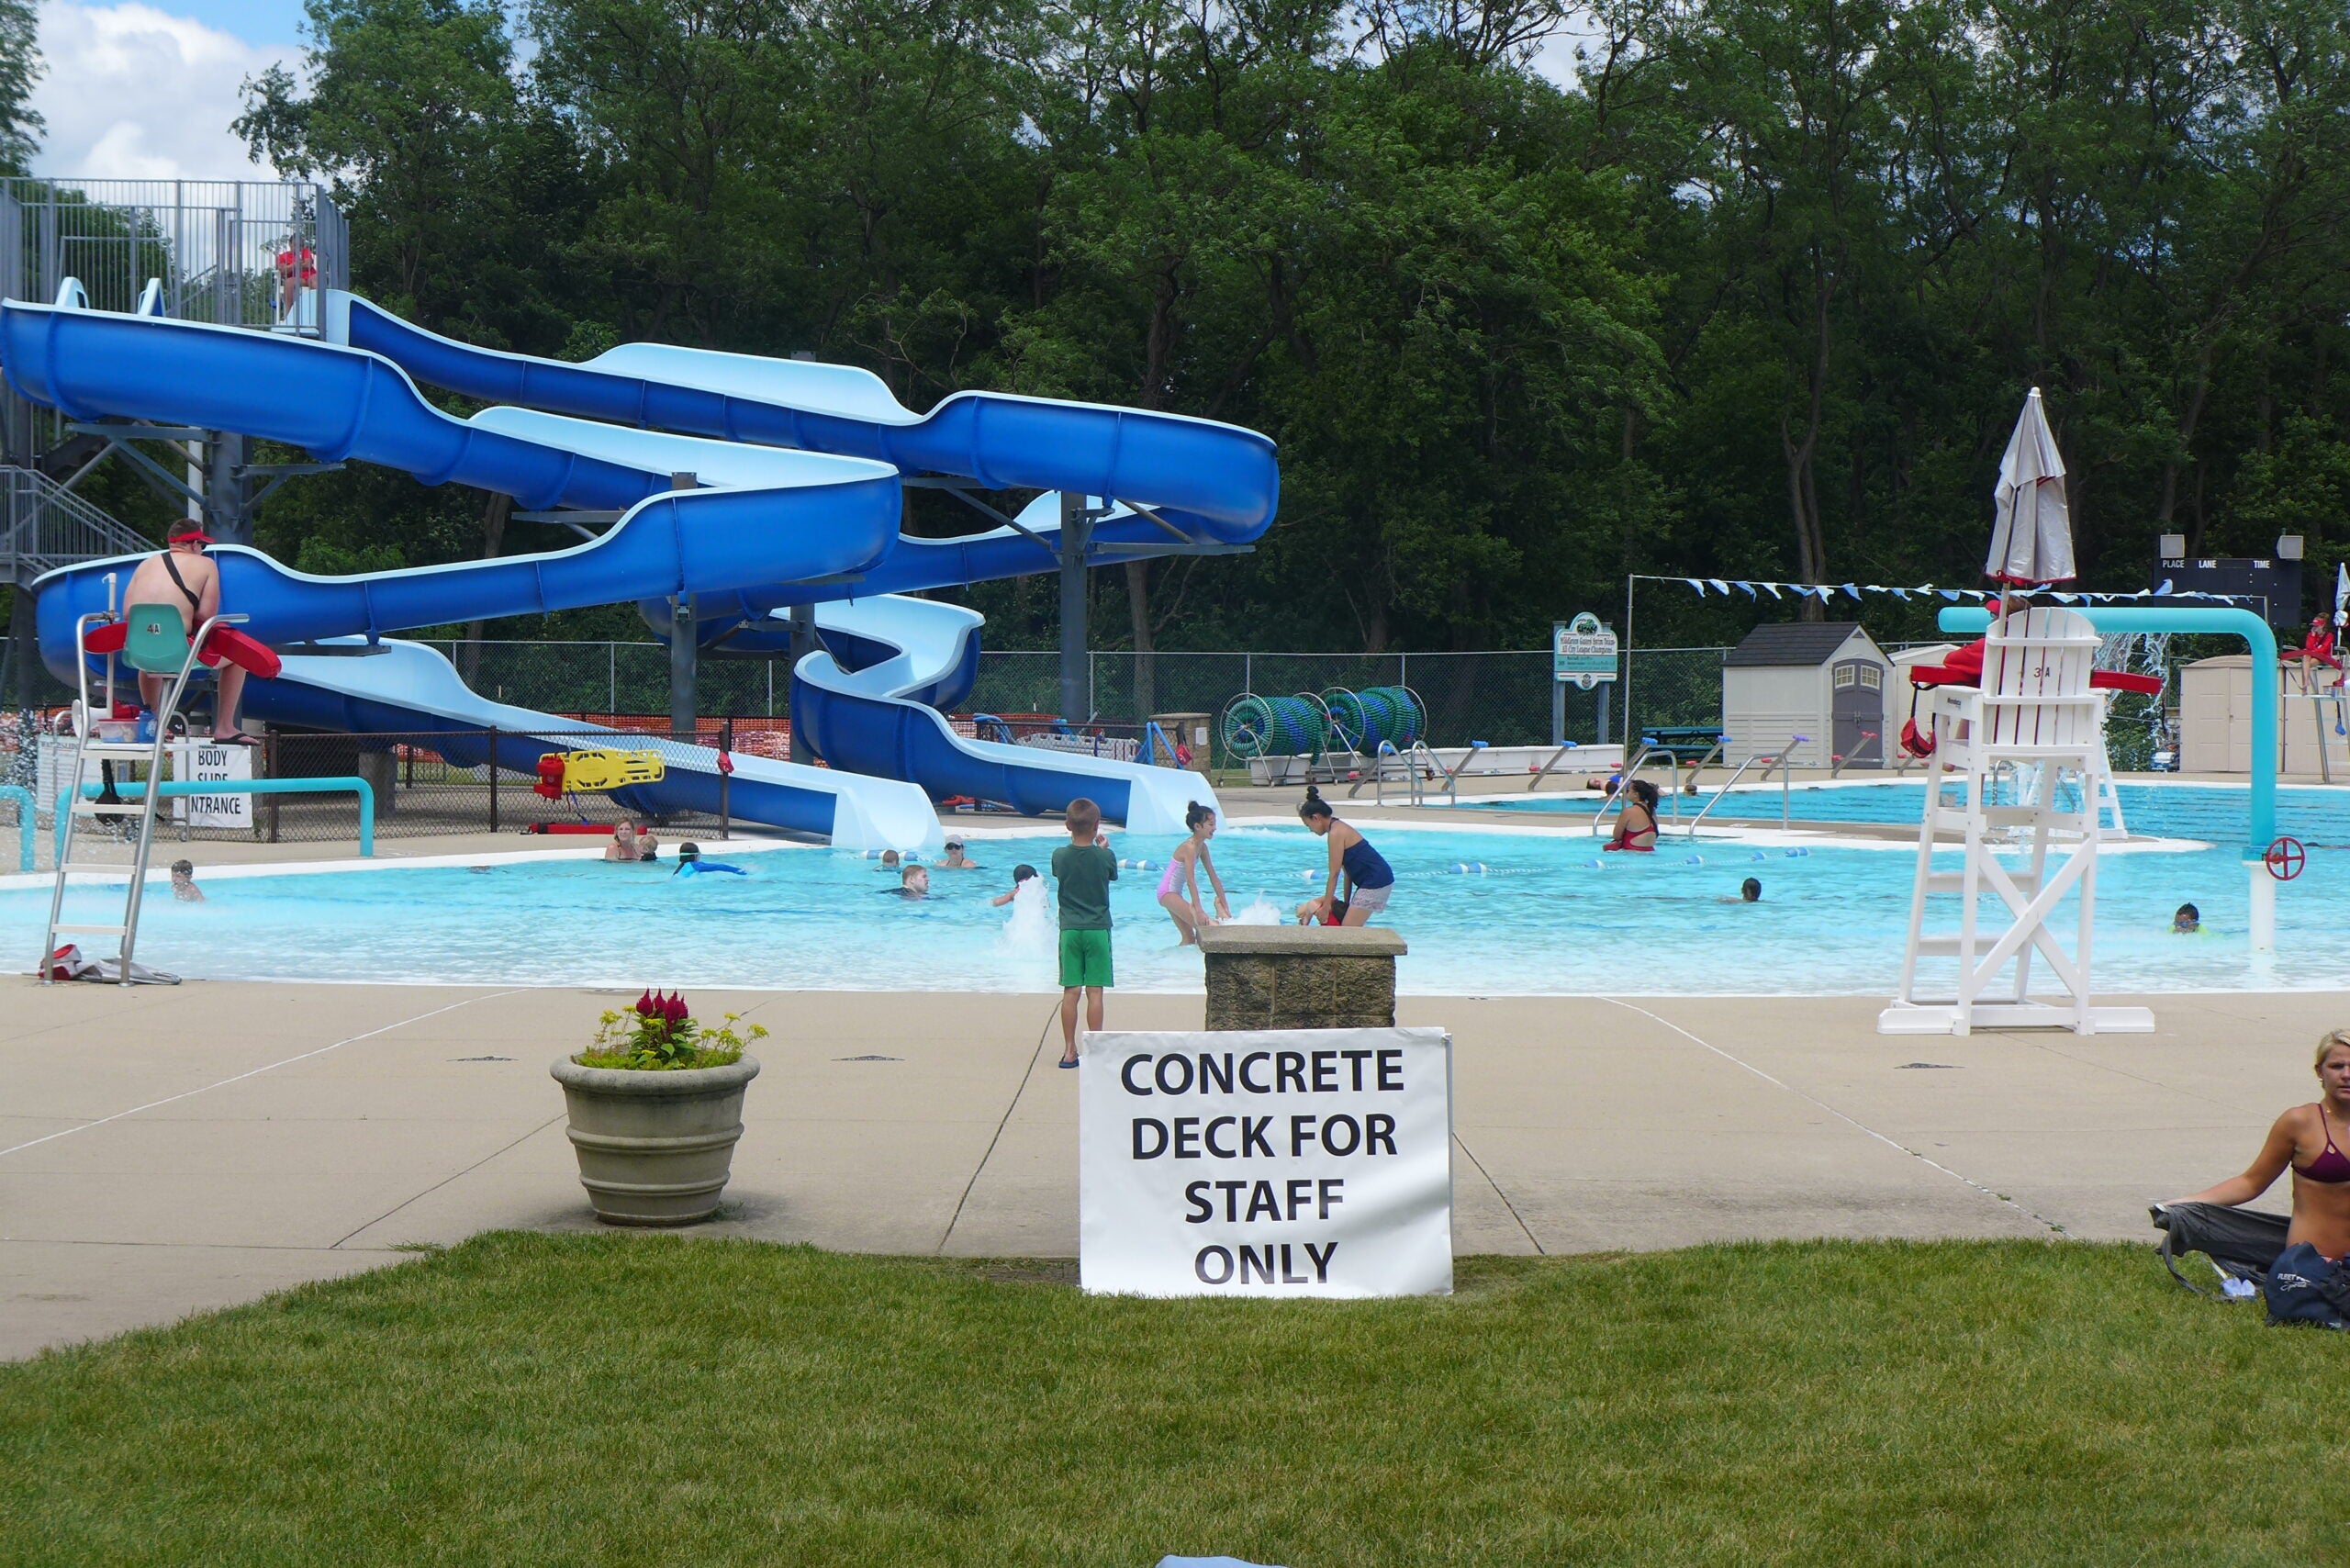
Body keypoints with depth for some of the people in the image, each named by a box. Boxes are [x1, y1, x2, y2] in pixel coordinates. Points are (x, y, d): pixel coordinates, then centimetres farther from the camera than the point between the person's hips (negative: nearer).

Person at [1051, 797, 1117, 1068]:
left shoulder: (1060, 856, -4)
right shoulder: (1105, 857, -9)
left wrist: (1076, 841, 23)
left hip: (1069, 929, 2)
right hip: (1098, 929, -2)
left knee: (1071, 991, 5)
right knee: (1095, 991, 0)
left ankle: (1069, 1050, 6)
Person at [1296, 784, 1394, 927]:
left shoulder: (1335, 833, -14)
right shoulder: (1340, 827, 16)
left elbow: (1334, 874, -13)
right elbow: (1347, 872, 16)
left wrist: (1327, 903, -7)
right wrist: (1346, 902, 15)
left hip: (1375, 883, -10)